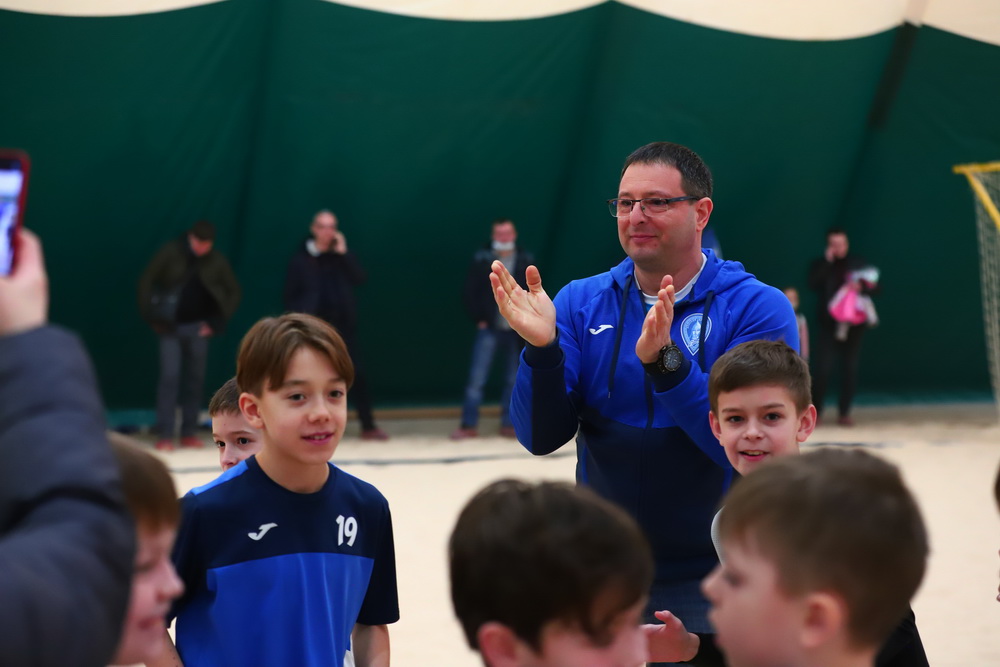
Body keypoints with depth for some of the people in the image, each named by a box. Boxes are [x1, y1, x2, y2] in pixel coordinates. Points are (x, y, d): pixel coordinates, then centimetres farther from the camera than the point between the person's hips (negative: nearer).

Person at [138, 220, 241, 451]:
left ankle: (189, 433, 12)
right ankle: (165, 436, -7)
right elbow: (146, 281, -3)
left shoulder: (217, 261, -2)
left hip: (198, 327, 3)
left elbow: (234, 292, 9)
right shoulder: (171, 252, -8)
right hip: (170, 326, -3)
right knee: (169, 377, -9)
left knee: (196, 378, 4)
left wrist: (217, 321, 2)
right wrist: (152, 317, -6)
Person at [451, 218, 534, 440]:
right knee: (476, 378, -5)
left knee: (513, 380, 8)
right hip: (489, 328, -2)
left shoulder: (526, 261, 1)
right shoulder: (482, 259, -4)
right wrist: (479, 319, -6)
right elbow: (469, 293, -1)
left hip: (516, 330, 2)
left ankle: (507, 424, 16)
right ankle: (469, 425, 0)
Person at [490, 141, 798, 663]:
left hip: (713, 581, -3)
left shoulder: (758, 308, -10)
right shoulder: (581, 303, 0)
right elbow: (541, 438, -7)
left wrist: (664, 359, -31)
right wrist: (541, 347, -24)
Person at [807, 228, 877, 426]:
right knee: (823, 368, -9)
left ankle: (845, 413, 11)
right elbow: (813, 284, -13)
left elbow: (873, 288, 6)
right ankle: (816, 410, 5)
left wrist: (860, 287, -15)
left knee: (850, 370, 3)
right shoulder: (820, 265, 5)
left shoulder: (858, 264, 10)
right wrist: (827, 261, -14)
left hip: (853, 325, 2)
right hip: (828, 324, -2)